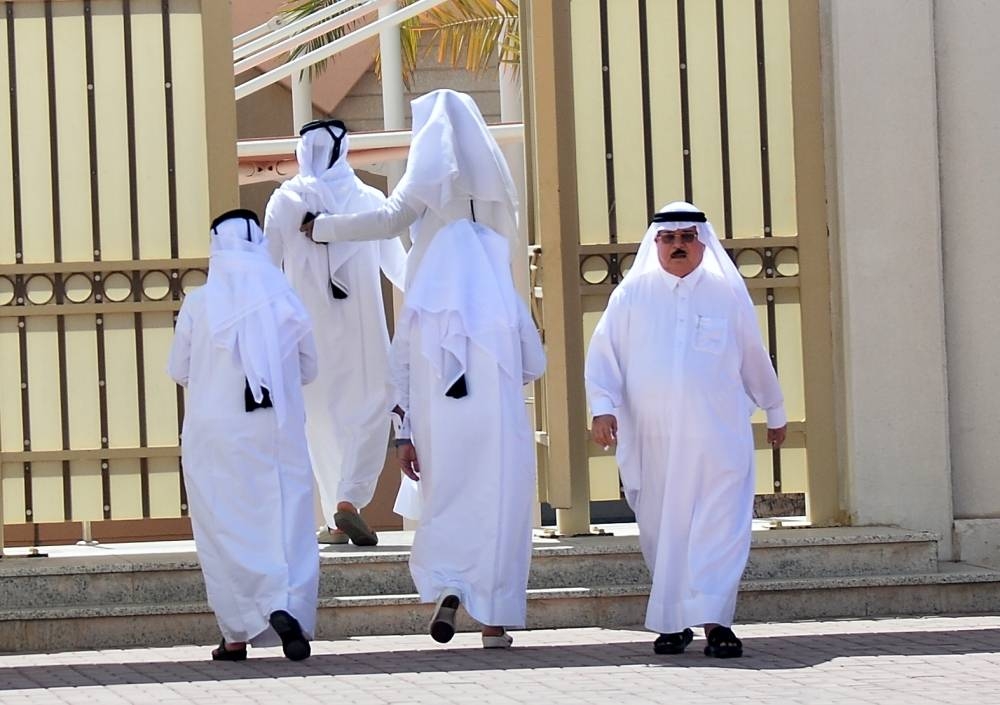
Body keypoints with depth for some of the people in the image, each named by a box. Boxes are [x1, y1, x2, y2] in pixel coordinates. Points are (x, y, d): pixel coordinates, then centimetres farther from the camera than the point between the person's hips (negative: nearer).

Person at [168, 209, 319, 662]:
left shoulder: (199, 305, -8)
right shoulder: (286, 303, -2)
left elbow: (178, 372, 1)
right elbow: (308, 369, 9)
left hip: (216, 434, -1)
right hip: (279, 433, 1)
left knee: (227, 529, 5)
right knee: (287, 524, 4)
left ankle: (238, 633, 3)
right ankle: (289, 606, -16)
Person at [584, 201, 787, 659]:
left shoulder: (728, 293, 6)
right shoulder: (632, 294, 5)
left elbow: (754, 358, 17)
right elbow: (603, 354, 5)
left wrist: (774, 412, 26)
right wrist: (603, 406, -9)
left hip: (717, 437, -1)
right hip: (653, 440, 1)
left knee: (718, 527, -10)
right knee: (661, 531, 5)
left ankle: (714, 620, -13)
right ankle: (671, 623, 17)